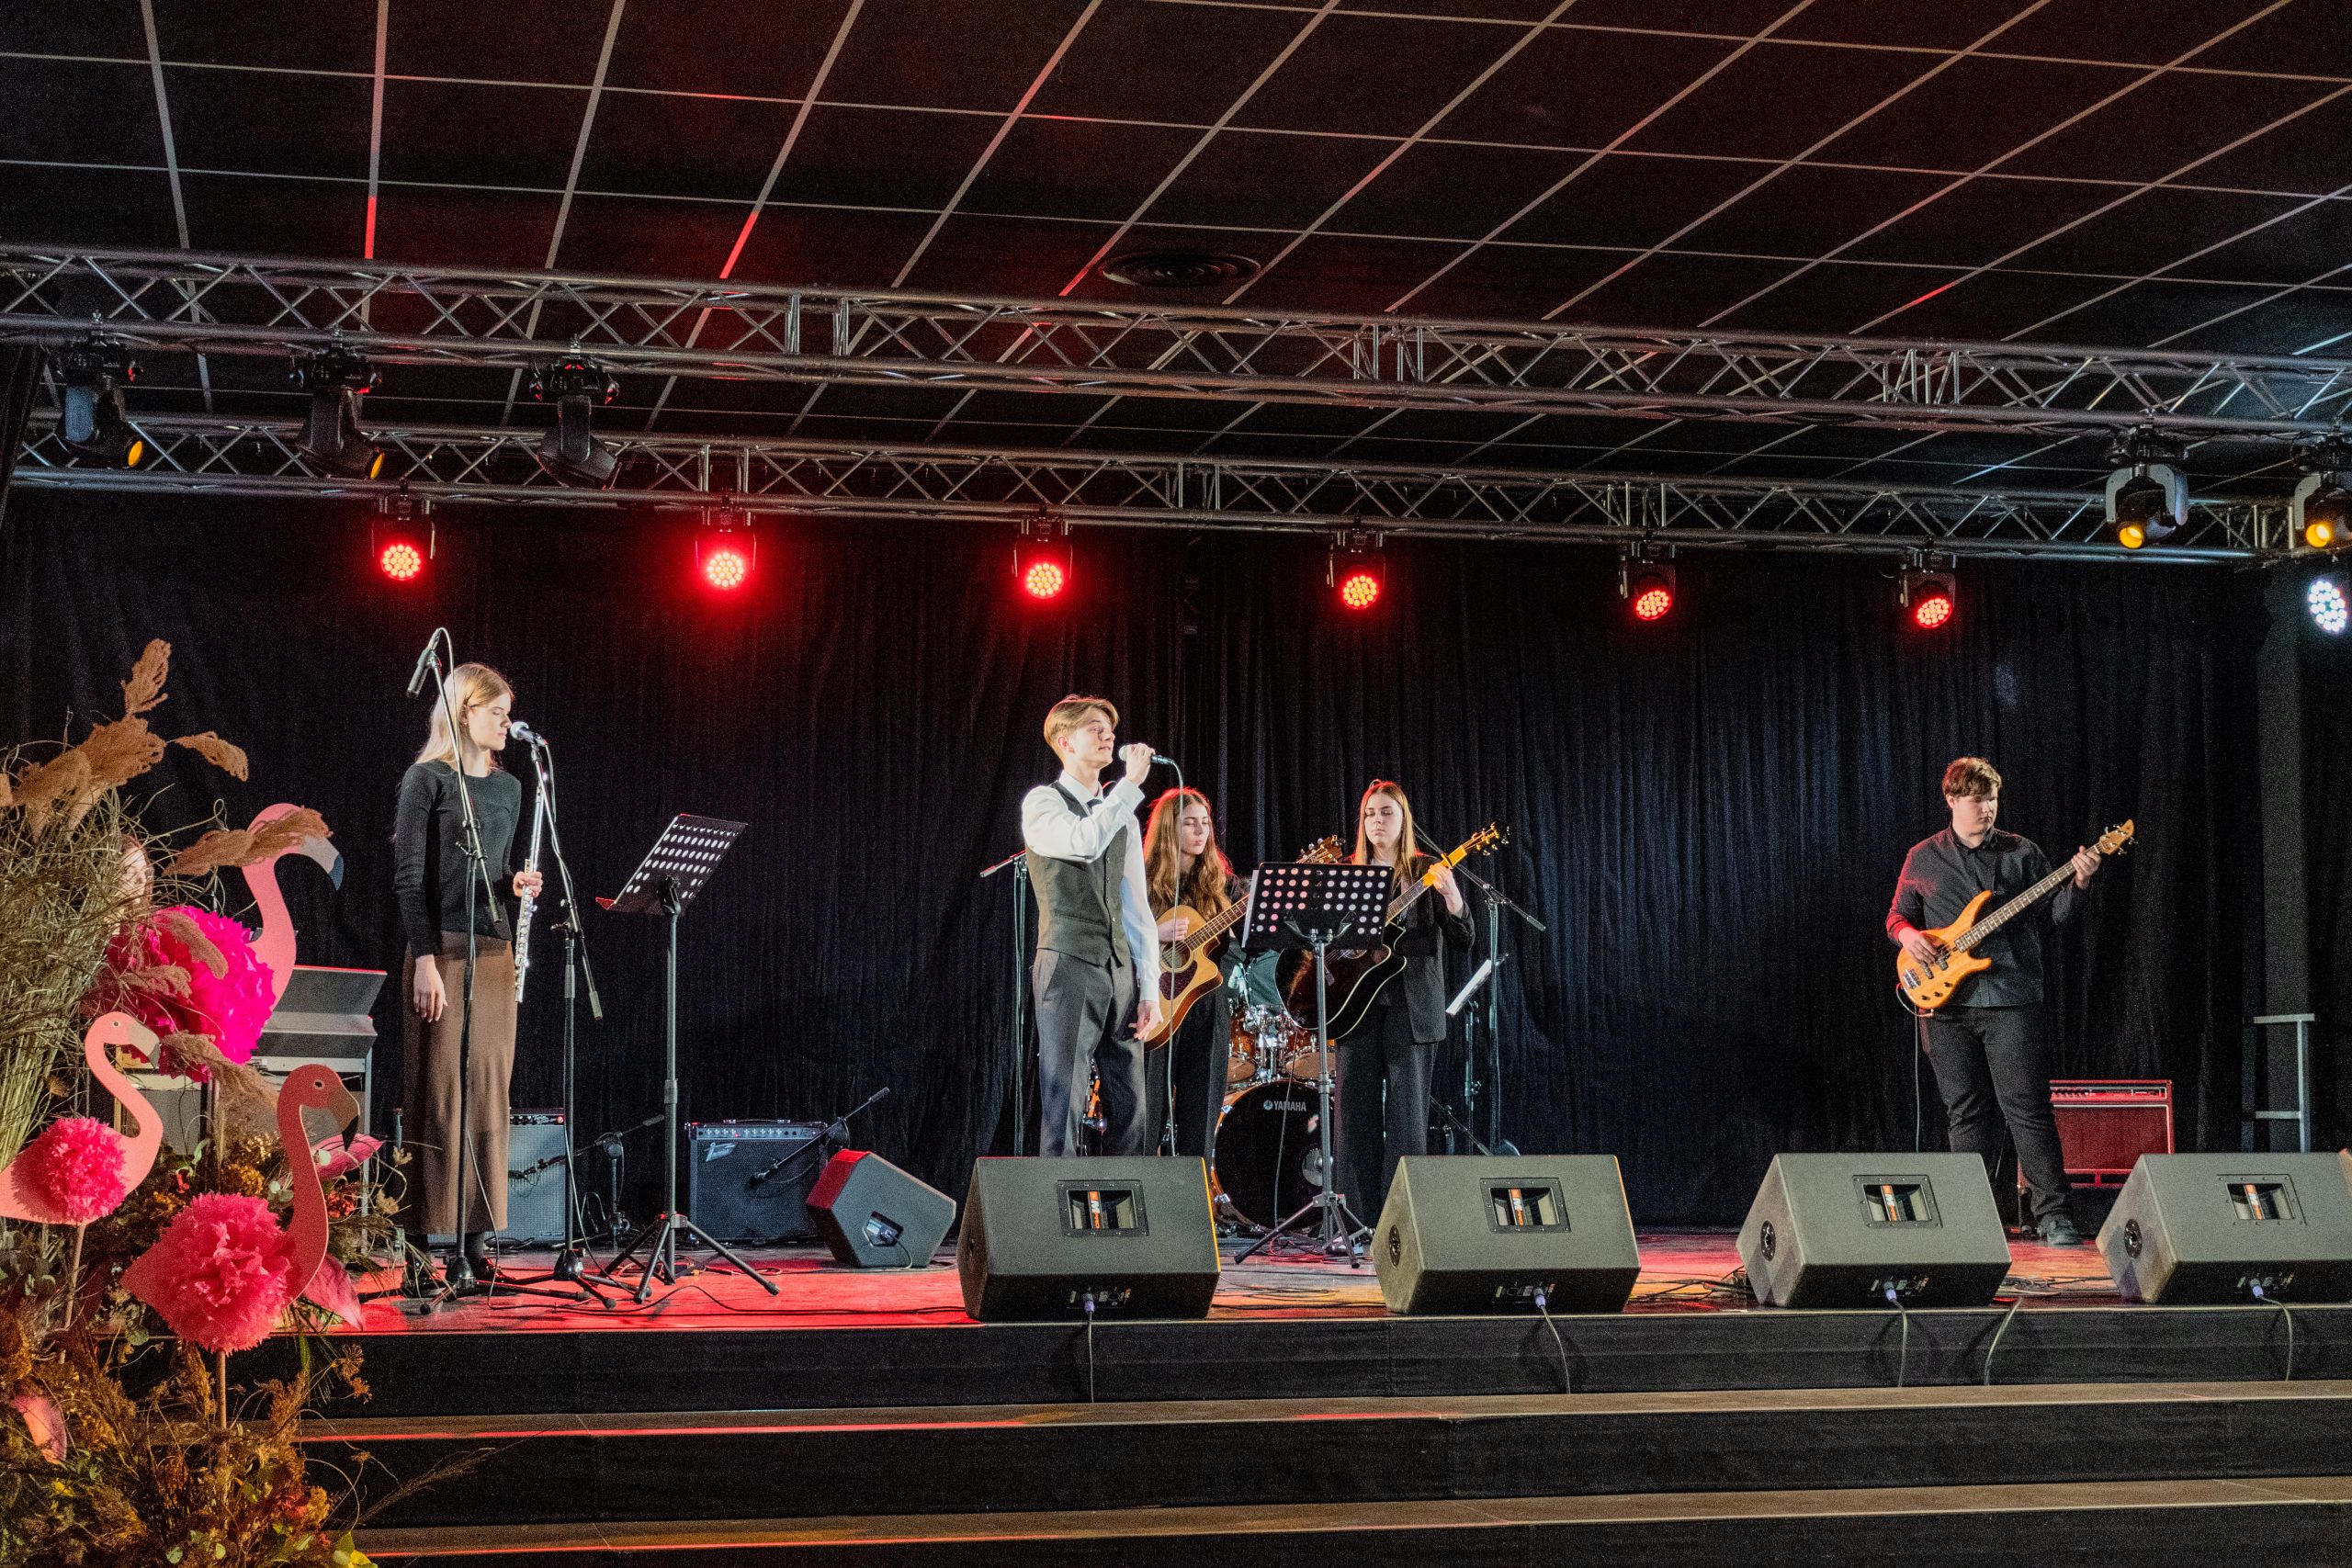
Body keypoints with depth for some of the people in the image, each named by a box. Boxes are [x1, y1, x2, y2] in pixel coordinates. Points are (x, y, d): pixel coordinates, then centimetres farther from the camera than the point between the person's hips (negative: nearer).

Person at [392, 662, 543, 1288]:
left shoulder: (507, 787, 16)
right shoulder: (426, 779, -3)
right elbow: (409, 877, -8)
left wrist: (517, 884, 2)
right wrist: (424, 958, -15)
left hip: (495, 952, 6)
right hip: (443, 951, -6)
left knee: (488, 1096, 5)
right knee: (438, 1096, -7)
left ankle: (475, 1240, 9)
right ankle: (423, 1242, -4)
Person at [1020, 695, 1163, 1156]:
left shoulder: (1122, 816, 19)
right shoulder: (1043, 802, 0)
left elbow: (1137, 906, 16)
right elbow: (1084, 841, -23)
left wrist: (1149, 987, 9)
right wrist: (1131, 784, -15)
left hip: (1120, 970, 6)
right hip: (1068, 964, -6)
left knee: (1130, 1109, 4)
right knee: (1064, 1105, -9)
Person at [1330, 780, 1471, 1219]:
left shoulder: (1427, 872, 4)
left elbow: (1462, 940, -3)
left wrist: (1452, 900, -22)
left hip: (1411, 1006, -3)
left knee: (1407, 1115, -7)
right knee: (1356, 1114, 1)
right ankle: (1362, 1224, 6)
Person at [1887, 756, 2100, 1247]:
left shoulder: (2023, 853, 7)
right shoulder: (1923, 858, 10)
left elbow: (2051, 914, 5)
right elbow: (1897, 916, 15)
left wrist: (2077, 884, -13)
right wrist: (1907, 934, -6)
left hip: (2013, 1002, -2)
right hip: (1948, 1002, 2)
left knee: (2027, 1109, -7)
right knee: (1968, 1114, 6)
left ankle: (2055, 1216, -5)